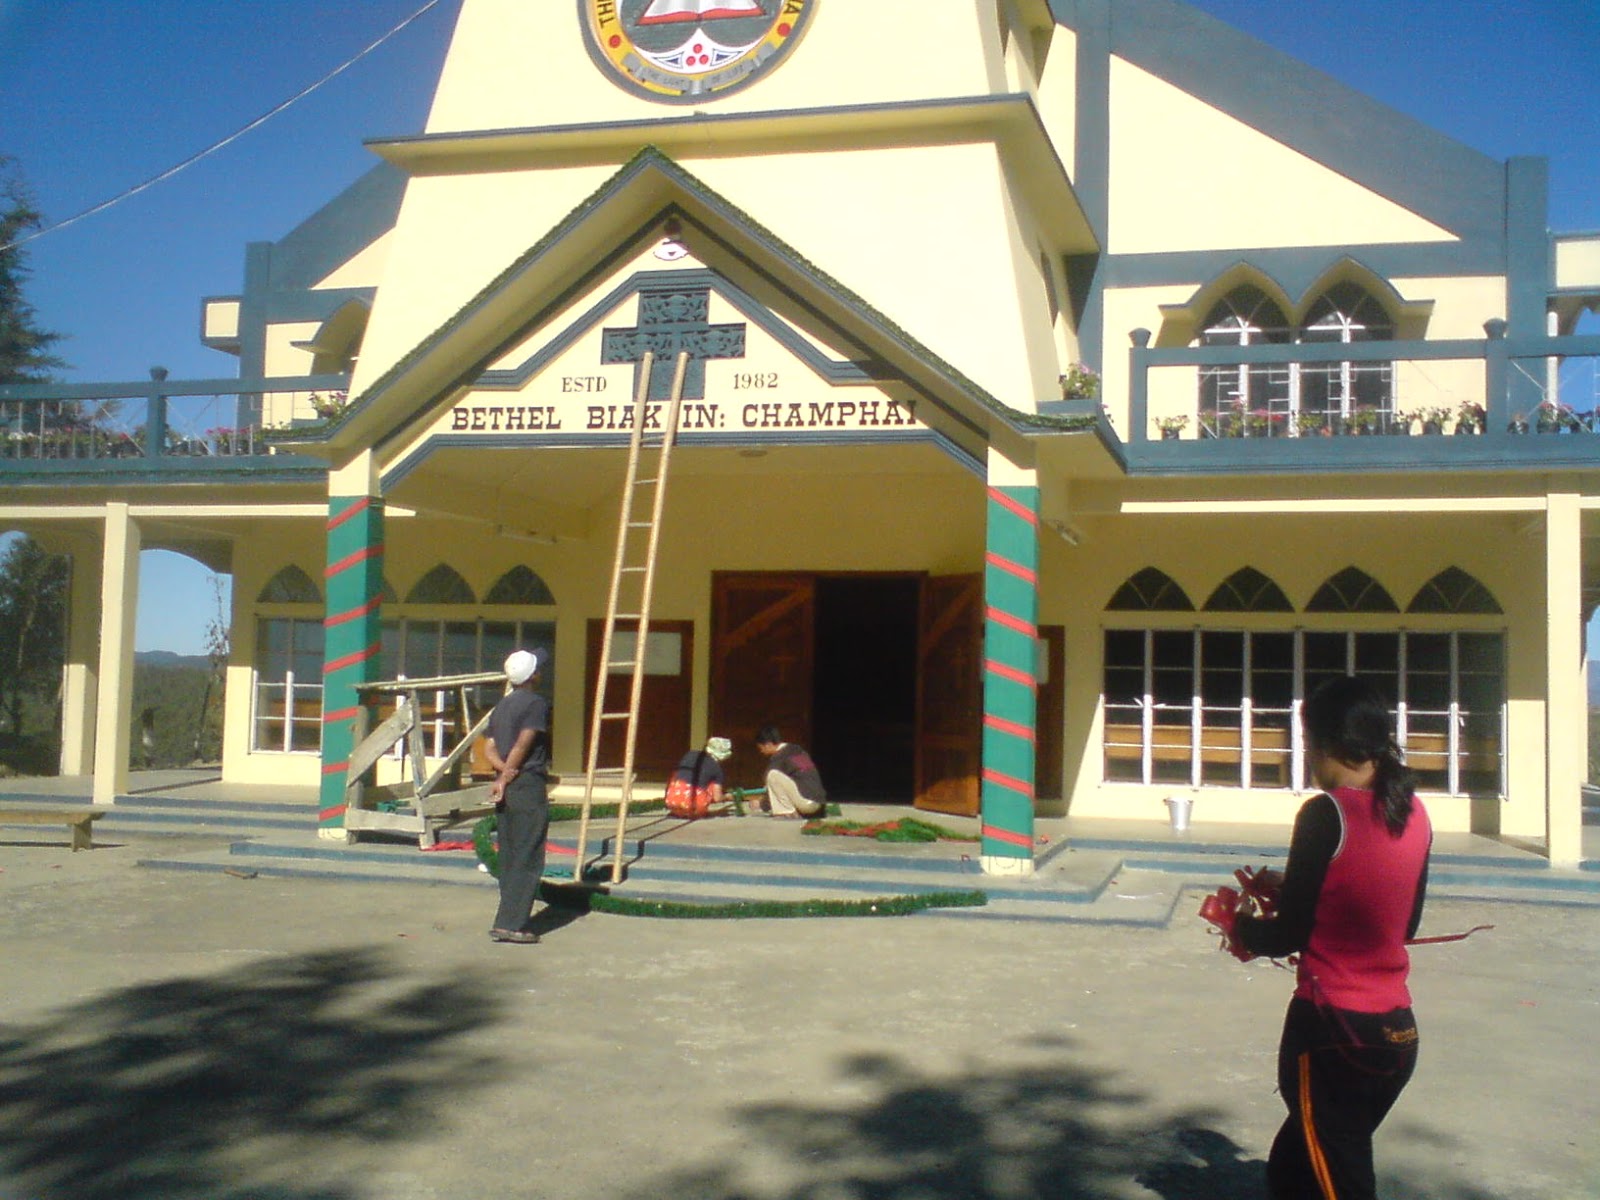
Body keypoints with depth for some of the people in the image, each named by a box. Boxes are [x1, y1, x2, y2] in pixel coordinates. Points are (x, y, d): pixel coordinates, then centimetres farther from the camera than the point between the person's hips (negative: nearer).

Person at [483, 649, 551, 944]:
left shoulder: (501, 706, 17)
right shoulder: (536, 703, -8)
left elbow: (490, 748, 8)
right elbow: (522, 746, -14)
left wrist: (503, 771, -5)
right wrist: (505, 778, -9)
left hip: (506, 789, 8)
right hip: (529, 787, -8)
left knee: (509, 858, 11)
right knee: (528, 859, -5)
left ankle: (510, 921, 14)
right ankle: (512, 923, -9)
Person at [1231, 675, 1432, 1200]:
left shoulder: (1326, 814, -16)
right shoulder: (1413, 812, 4)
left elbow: (1287, 936, -13)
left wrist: (1242, 926, 8)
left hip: (1331, 1028, -7)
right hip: (1397, 1033, 7)